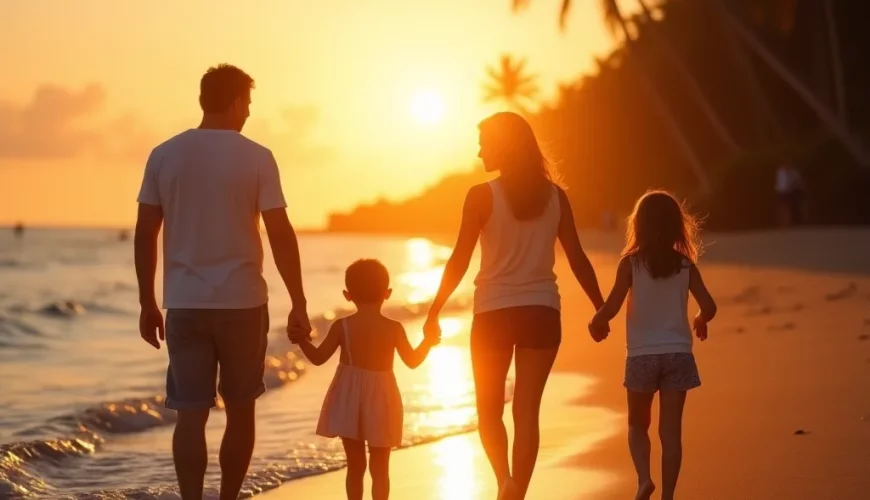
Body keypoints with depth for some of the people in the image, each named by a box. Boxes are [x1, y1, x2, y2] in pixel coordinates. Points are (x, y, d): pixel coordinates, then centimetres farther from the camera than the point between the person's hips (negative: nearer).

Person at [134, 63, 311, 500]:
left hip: (184, 303, 2)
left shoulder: (163, 155, 3)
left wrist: (147, 304, 12)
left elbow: (144, 235, 4)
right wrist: (298, 304, -2)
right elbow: (281, 235, -8)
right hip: (241, 301, -2)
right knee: (240, 409, 13)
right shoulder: (256, 158, -5)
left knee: (191, 412, 1)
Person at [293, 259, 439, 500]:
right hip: (380, 403, -1)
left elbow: (318, 358, -5)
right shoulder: (393, 328, -9)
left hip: (349, 403, 1)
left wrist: (301, 339, 9)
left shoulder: (342, 326, -9)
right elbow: (413, 361, 1)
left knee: (355, 465, 13)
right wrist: (429, 341, 18)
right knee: (379, 468, 7)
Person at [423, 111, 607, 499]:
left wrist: (434, 311, 2)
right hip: (542, 311, 2)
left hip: (494, 313, -2)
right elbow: (577, 259, 3)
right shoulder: (554, 196, 2)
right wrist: (602, 310, 12)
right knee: (527, 410, 5)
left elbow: (459, 261, -7)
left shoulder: (482, 195, -7)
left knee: (489, 410, 13)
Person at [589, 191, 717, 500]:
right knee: (670, 430, 4)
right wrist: (700, 321, 17)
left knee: (638, 425, 16)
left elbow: (612, 307, -14)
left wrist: (596, 322, 7)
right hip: (678, 354, 1)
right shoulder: (685, 265, 0)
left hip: (643, 355, -1)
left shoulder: (631, 263, -6)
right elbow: (709, 307, -5)